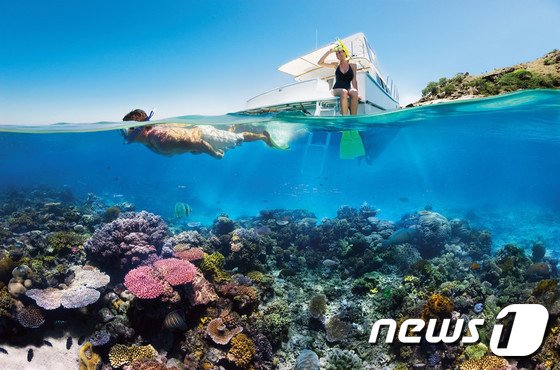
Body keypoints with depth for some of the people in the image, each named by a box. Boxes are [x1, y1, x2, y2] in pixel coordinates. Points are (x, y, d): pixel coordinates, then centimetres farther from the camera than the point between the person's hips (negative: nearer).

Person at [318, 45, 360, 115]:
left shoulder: (353, 65, 13)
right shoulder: (336, 65, 15)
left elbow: (354, 80, 4)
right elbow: (320, 63, 9)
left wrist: (356, 92, -10)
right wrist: (329, 52, 4)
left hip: (348, 89, 1)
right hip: (336, 89, 0)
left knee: (354, 92, -35)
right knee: (344, 92, -37)